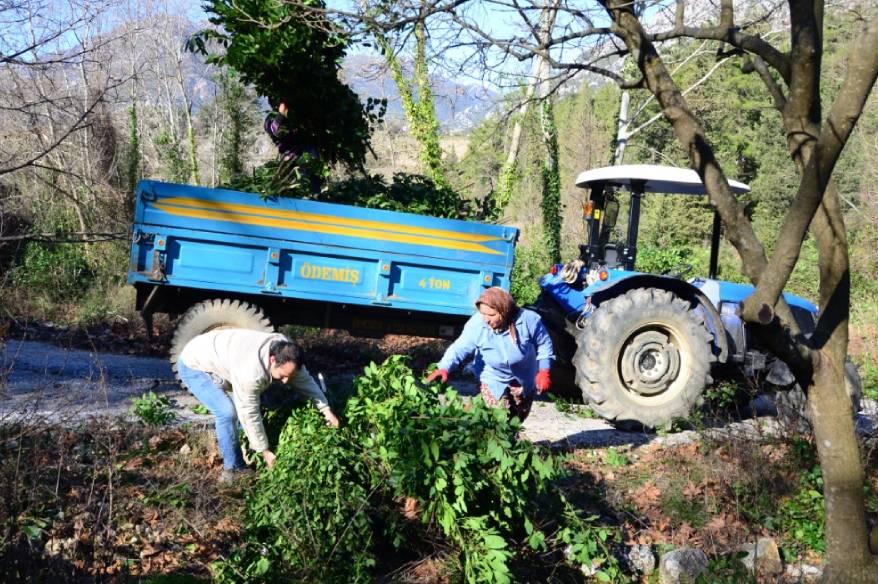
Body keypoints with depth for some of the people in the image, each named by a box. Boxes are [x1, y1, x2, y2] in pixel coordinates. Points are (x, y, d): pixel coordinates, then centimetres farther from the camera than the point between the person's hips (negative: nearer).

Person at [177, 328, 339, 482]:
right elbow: (250, 414, -29)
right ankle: (233, 469, -7)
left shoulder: (285, 350, -18)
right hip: (193, 367, -8)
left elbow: (305, 380, -2)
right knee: (227, 412, -22)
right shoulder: (252, 372, -40)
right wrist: (265, 451, -19)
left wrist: (326, 410, -6)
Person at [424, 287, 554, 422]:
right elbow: (460, 348, -27)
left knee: (517, 421, 19)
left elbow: (544, 344, -11)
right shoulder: (476, 324, -28)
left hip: (525, 380, 1)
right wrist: (444, 368, -42)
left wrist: (543, 371, -16)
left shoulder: (529, 320, -27)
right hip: (493, 380, -1)